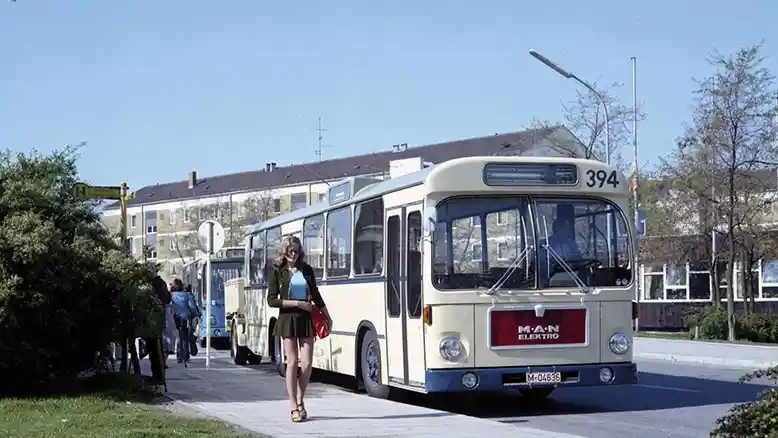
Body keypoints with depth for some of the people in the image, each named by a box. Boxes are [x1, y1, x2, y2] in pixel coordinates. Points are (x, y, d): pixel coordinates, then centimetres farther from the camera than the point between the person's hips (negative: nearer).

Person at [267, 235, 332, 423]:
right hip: (287, 319, -3)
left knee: (307, 363, -4)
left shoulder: (306, 270, 9)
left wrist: (327, 316, 19)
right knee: (292, 362, -4)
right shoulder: (277, 272, 0)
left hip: (306, 318, 3)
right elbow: (272, 300, -5)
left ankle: (300, 401, 16)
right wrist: (296, 303, -12)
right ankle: (294, 407, 2)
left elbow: (316, 295, 18)